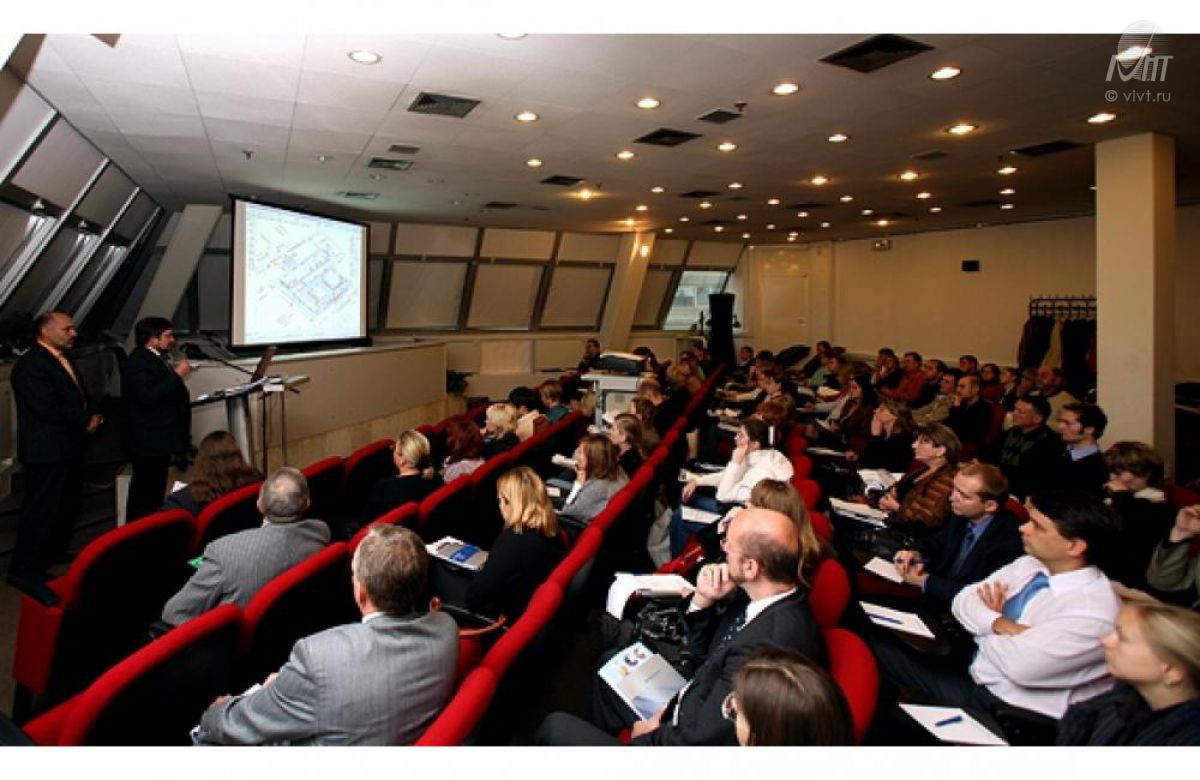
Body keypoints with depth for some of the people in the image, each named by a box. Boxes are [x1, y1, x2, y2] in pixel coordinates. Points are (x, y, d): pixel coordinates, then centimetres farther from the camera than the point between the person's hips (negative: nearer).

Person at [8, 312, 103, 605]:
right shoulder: (30, 365, -16)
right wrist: (86, 420, -12)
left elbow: (81, 396, 18)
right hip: (46, 450, -10)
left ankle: (53, 556, 35)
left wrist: (92, 417, -2)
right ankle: (25, 572, 5)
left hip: (68, 447, 10)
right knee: (41, 510, -5)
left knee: (66, 506, 19)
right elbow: (47, 408, -24)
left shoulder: (64, 359, 14)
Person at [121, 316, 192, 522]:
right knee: (146, 494, -5)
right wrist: (177, 374, -24)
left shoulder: (157, 358, 13)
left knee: (153, 491, 17)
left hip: (158, 439, 10)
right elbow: (148, 396, -28)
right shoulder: (138, 362, -16)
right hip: (148, 441, -10)